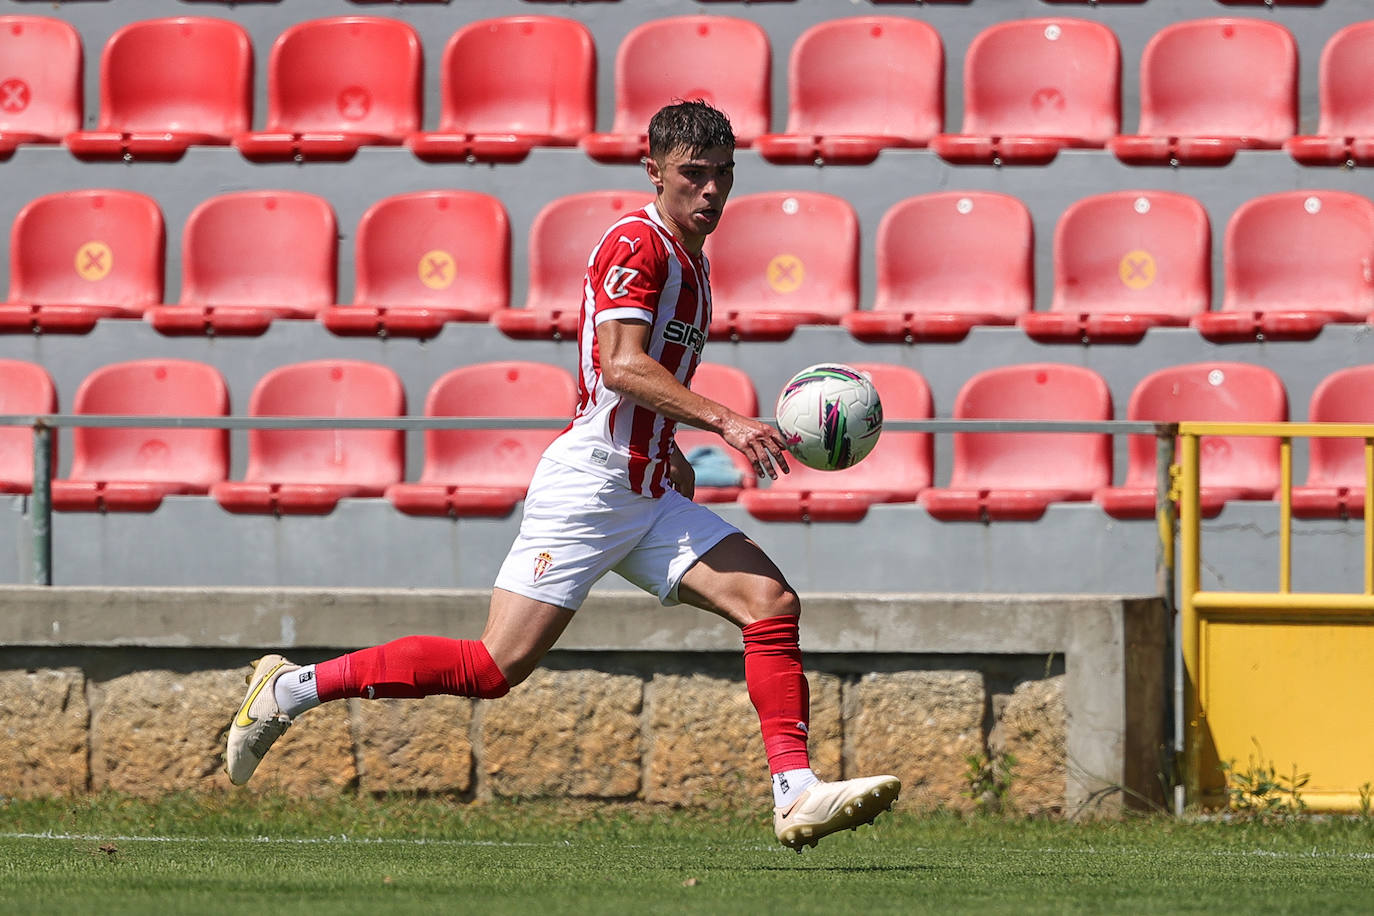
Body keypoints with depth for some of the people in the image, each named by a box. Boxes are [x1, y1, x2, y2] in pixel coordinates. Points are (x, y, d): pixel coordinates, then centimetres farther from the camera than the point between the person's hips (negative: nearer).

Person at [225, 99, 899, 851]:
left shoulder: (690, 261, 19)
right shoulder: (637, 244, -10)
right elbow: (622, 365, -23)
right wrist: (725, 420, -29)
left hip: (649, 497, 9)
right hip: (588, 484, -9)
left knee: (772, 604, -7)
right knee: (495, 666, -13)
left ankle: (797, 796, -13)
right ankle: (291, 688, -2)